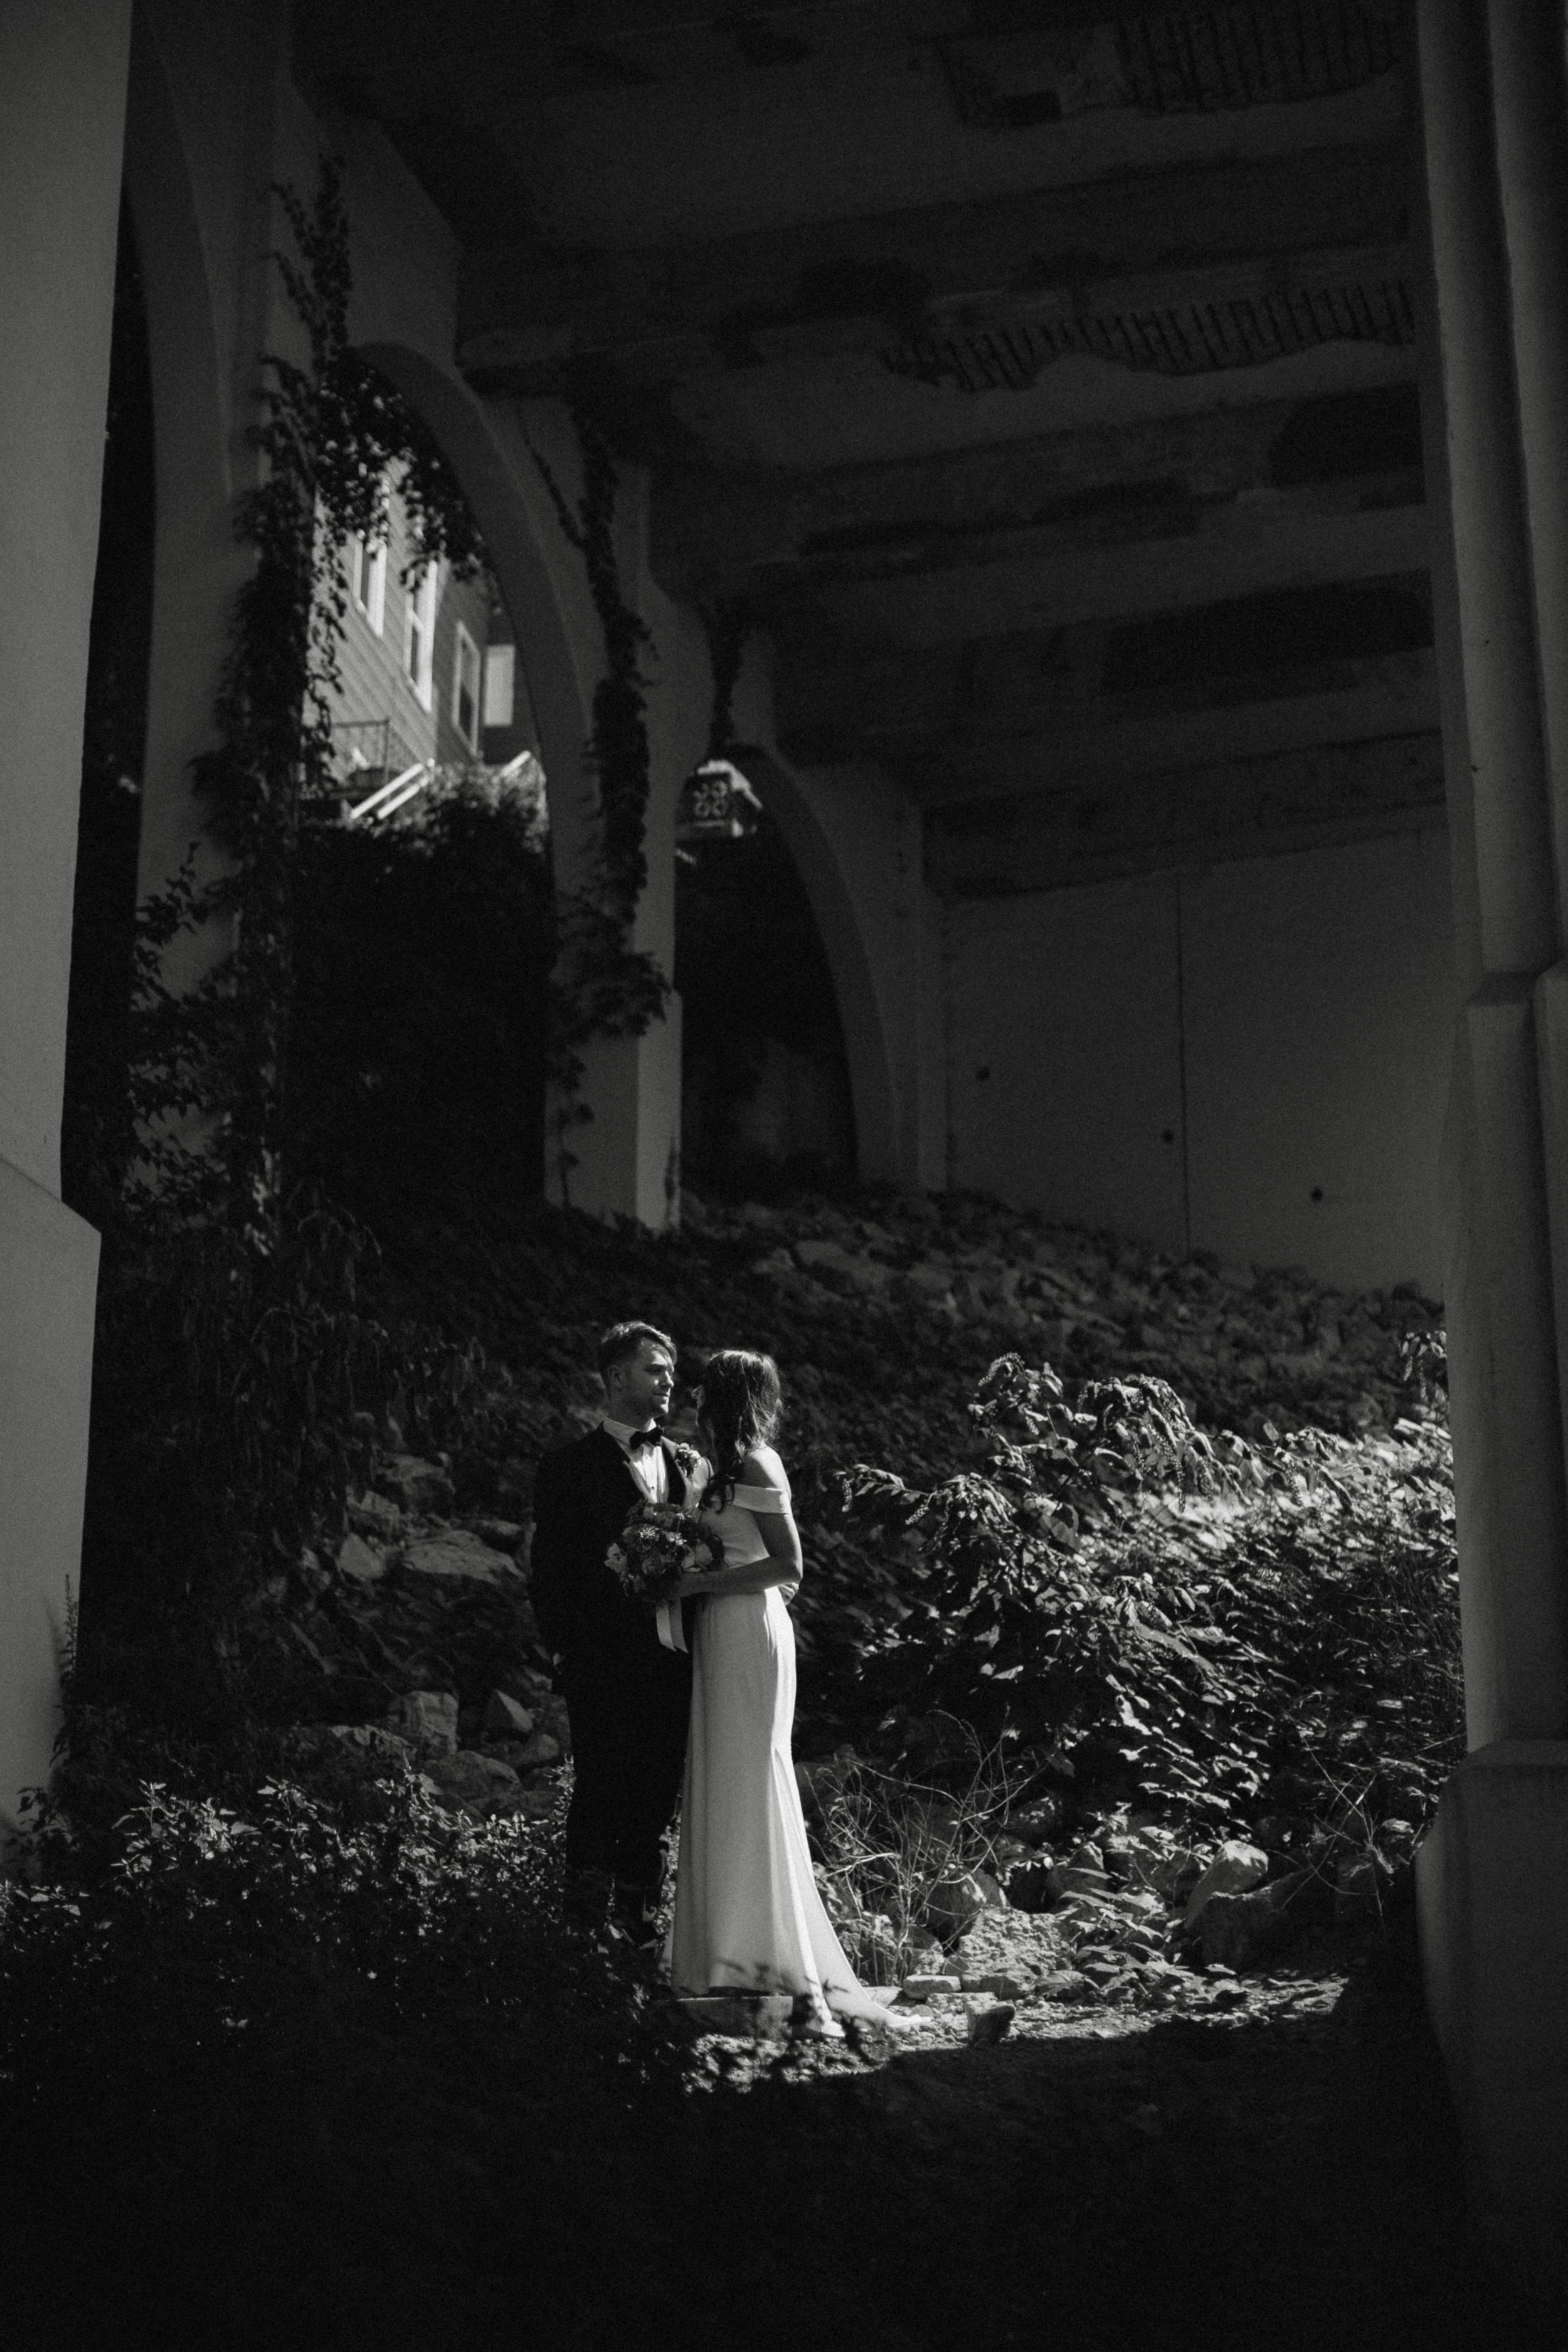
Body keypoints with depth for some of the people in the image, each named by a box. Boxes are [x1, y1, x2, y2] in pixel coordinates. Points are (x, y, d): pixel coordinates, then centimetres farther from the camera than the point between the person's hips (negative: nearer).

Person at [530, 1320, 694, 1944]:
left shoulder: (686, 1464, 15)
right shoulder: (571, 1466, 0)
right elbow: (550, 1570, -2)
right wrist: (563, 1649, -10)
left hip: (673, 1659, 5)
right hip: (603, 1661, -5)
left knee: (657, 1796, 9)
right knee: (600, 1792, -2)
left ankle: (640, 1916, 20)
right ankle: (586, 1921, 6)